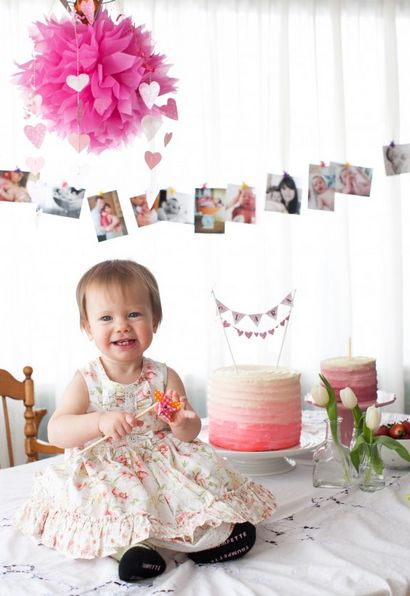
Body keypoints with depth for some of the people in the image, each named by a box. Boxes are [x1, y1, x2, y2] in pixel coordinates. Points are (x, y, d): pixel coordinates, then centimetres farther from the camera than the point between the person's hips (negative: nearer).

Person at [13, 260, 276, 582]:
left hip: (163, 465, 2)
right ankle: (131, 543, -33)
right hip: (105, 475, -1)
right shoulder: (86, 381, -3)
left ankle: (206, 534, -16)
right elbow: (56, 431, -14)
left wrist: (182, 425, -24)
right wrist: (100, 422, -32)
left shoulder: (165, 377, 1)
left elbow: (192, 431, 2)